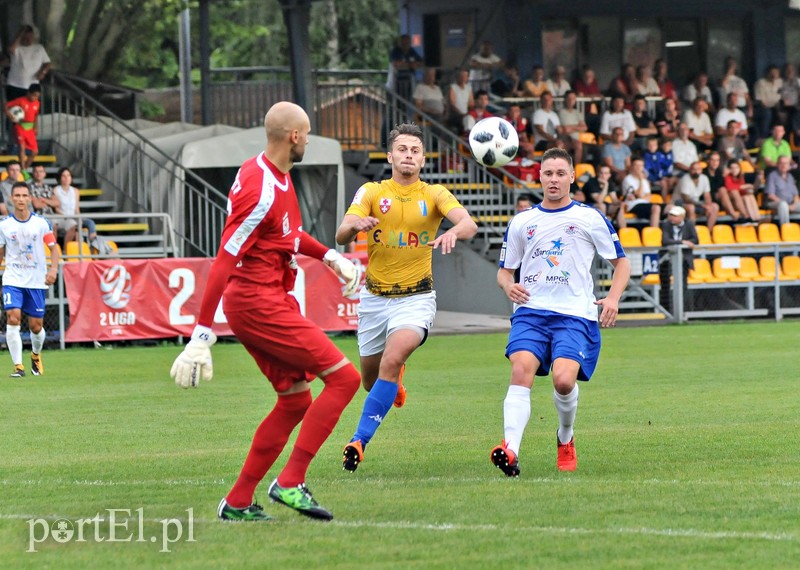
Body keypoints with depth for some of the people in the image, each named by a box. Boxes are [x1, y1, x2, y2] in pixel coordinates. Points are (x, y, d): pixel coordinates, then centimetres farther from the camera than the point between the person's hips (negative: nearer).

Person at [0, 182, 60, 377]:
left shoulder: (41, 223, 0)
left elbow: (53, 248, 4)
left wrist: (53, 269, -12)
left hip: (36, 280, 0)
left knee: (36, 326, 4)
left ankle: (36, 355, 36)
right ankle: (18, 366, -15)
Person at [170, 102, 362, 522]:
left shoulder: (277, 176, 11)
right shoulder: (262, 191, -21)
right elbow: (223, 262, -23)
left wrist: (330, 257, 18)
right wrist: (202, 333, -25)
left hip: (269, 301, 10)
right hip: (260, 302, -10)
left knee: (296, 400, 13)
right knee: (344, 377, -10)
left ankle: (238, 502, 15)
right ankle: (290, 483, -12)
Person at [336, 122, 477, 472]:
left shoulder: (434, 195, -2)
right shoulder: (372, 193, 0)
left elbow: (469, 224, -20)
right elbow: (341, 236, -13)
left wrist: (453, 232, -44)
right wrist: (355, 224, -37)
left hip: (416, 297, -3)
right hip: (374, 297, 3)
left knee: (392, 360, -28)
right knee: (371, 380, 13)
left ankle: (360, 440, -21)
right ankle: (395, 382, 52)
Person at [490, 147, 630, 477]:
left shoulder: (590, 218, 8)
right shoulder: (522, 222, 16)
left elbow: (621, 263, 13)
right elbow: (504, 270, 23)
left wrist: (613, 298, -5)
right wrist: (508, 286, -2)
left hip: (575, 314, -2)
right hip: (530, 311, 2)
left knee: (564, 380, -22)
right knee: (521, 371, -24)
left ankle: (565, 440, 9)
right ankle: (511, 450, -36)